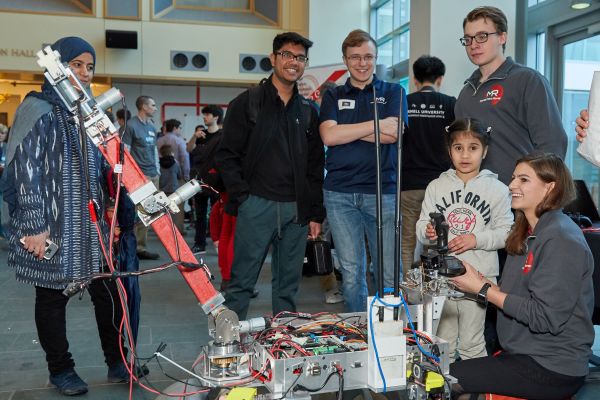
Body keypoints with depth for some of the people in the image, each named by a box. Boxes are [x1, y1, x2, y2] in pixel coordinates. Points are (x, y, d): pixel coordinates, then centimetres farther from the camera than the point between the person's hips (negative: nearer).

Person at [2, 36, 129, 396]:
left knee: (108, 293, 8)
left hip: (91, 225, 6)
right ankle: (61, 369, 23)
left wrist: (108, 216, 17)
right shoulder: (38, 110, -7)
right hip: (51, 229, -6)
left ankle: (118, 362, 21)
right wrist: (33, 226, -16)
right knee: (53, 298, 7)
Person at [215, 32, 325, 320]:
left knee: (288, 284, 11)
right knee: (242, 281, 0)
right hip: (257, 206, -4)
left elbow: (316, 166, 15)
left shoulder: (307, 111, 14)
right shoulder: (247, 103, 2)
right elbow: (227, 156, 0)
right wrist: (243, 196, -9)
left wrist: (315, 213, 10)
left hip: (296, 210, 4)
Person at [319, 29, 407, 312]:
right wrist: (377, 124, -7)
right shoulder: (333, 96, 14)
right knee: (351, 272, 5)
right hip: (340, 193, 1)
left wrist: (346, 131, -5)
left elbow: (394, 134, -6)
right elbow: (329, 136, -4)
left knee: (389, 273, -1)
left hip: (383, 191, -1)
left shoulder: (393, 92, 11)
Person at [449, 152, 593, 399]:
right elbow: (518, 295, 9)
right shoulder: (528, 232, 11)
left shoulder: (561, 240, -17)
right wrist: (479, 280, -7)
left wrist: (483, 289, -17)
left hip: (552, 370, -8)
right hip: (525, 355, 8)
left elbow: (546, 317, -22)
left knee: (449, 379, -12)